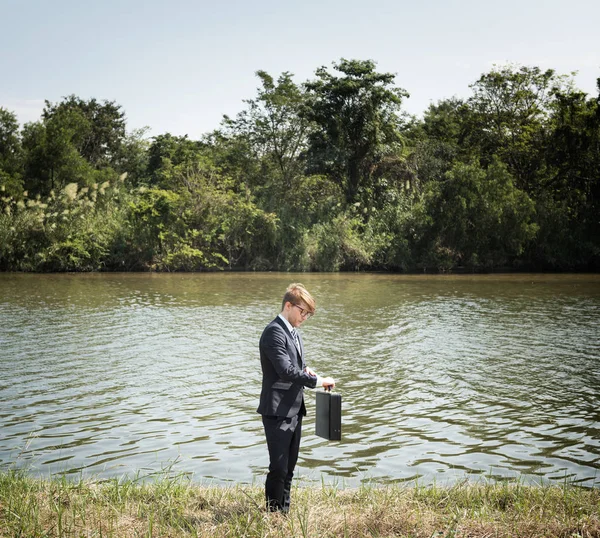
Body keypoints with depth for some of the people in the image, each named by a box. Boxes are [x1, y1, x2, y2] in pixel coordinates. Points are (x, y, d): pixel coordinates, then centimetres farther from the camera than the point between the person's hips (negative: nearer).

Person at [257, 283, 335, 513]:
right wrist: (317, 380, -18)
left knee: (289, 468, 15)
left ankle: (284, 513, 23)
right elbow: (286, 371, -24)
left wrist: (305, 370, 3)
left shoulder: (293, 333, 16)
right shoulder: (274, 332, -15)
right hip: (278, 411, -9)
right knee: (278, 468, -6)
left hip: (294, 410, 9)